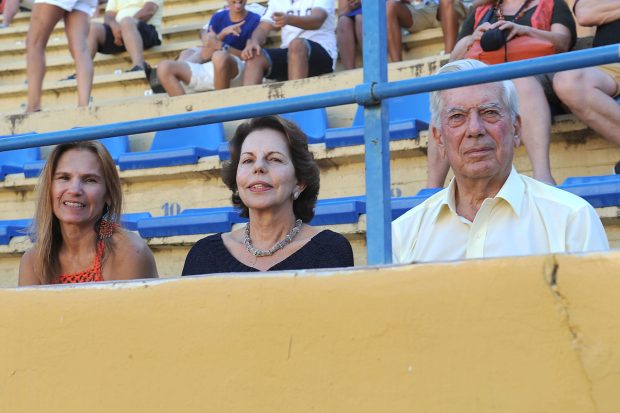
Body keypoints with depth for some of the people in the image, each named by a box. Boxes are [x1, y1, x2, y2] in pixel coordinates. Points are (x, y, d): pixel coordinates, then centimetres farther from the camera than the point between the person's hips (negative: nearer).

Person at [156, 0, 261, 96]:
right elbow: (205, 55, 8)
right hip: (207, 69, 5)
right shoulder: (218, 17, 16)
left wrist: (220, 46, -14)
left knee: (219, 56, -40)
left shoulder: (254, 20, 5)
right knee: (164, 67, -16)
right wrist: (223, 33, -8)